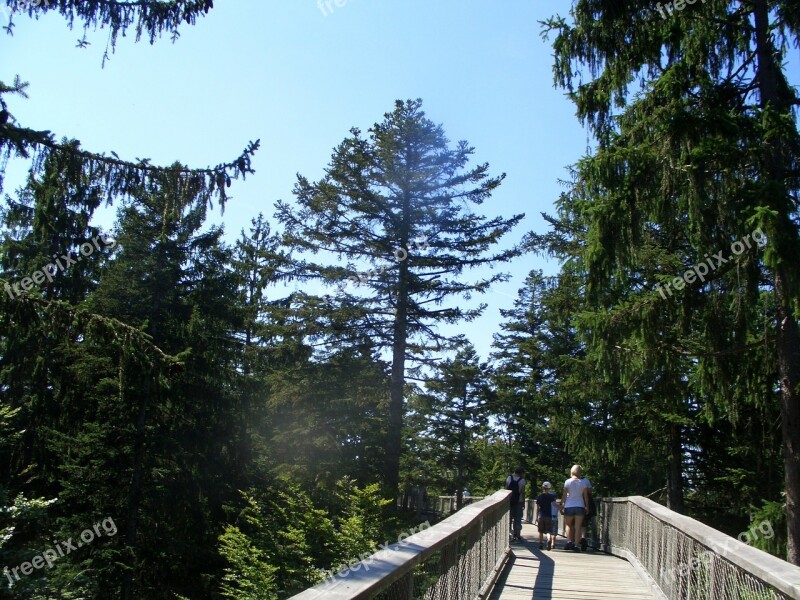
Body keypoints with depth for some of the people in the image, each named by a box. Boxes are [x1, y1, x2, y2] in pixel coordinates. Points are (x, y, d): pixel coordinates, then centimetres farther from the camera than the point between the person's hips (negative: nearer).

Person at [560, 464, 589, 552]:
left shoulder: (568, 482, -2)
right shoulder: (582, 483, 4)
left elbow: (564, 495, -3)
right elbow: (586, 496, 4)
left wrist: (561, 505, 3)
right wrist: (587, 507, 11)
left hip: (569, 506, -1)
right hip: (580, 506, 1)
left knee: (568, 524, 14)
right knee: (578, 527, 2)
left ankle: (569, 541, -2)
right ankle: (576, 545, -3)